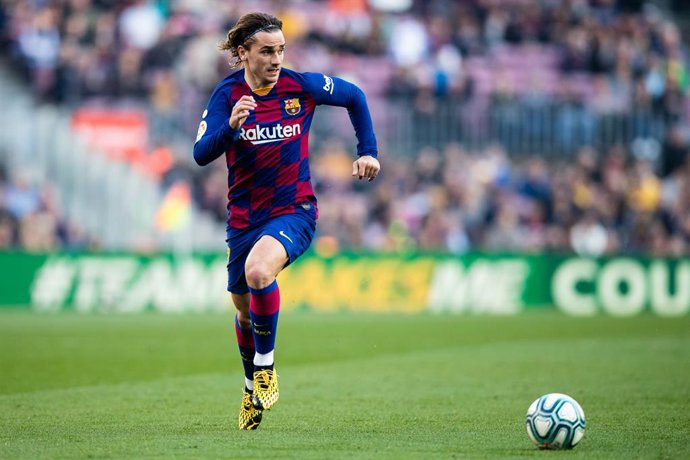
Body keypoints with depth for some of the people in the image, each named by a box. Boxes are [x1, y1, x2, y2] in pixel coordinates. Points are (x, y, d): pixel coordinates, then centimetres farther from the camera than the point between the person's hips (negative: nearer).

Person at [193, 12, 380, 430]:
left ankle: (266, 368, -12)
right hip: (244, 218, 3)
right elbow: (201, 155, -19)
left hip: (294, 211, -3)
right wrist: (231, 126, -37)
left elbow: (354, 97, 9)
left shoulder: (301, 86, -9)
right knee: (244, 309, 15)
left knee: (257, 272, -32)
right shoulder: (228, 94, -9)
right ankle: (253, 388, 43)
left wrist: (368, 151, 4)